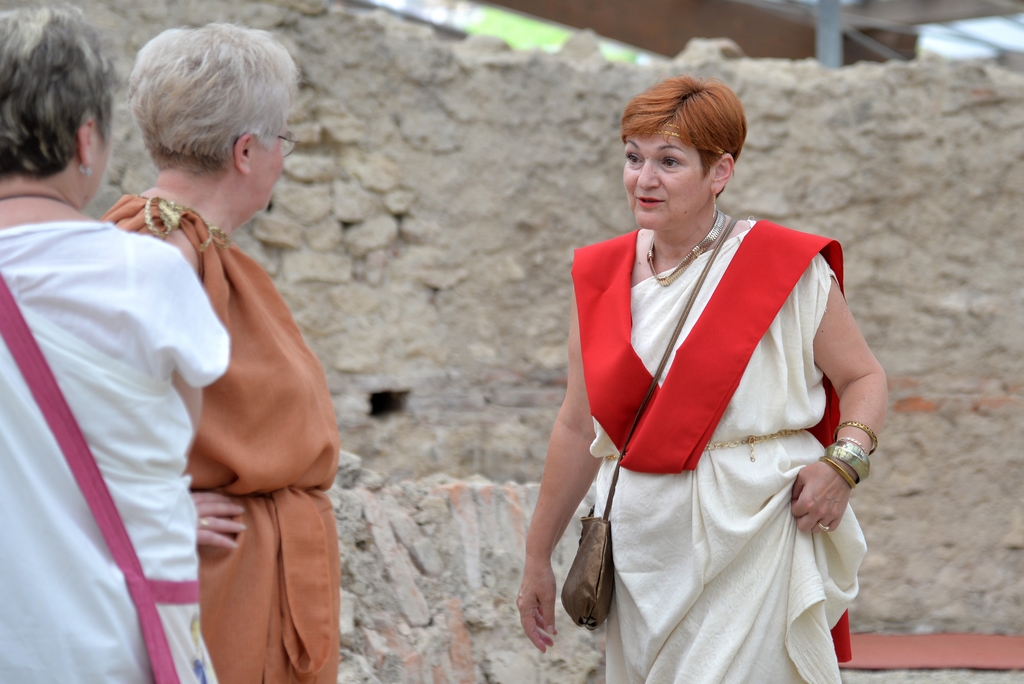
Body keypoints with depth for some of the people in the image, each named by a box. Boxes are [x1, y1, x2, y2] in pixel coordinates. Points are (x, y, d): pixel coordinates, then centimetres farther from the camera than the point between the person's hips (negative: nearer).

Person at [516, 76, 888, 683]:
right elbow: (579, 427, 13)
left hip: (752, 538, -4)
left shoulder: (787, 268, -5)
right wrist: (539, 556, 15)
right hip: (644, 541, 5)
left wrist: (843, 462, -16)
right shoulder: (601, 276, 8)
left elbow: (864, 377, 4)